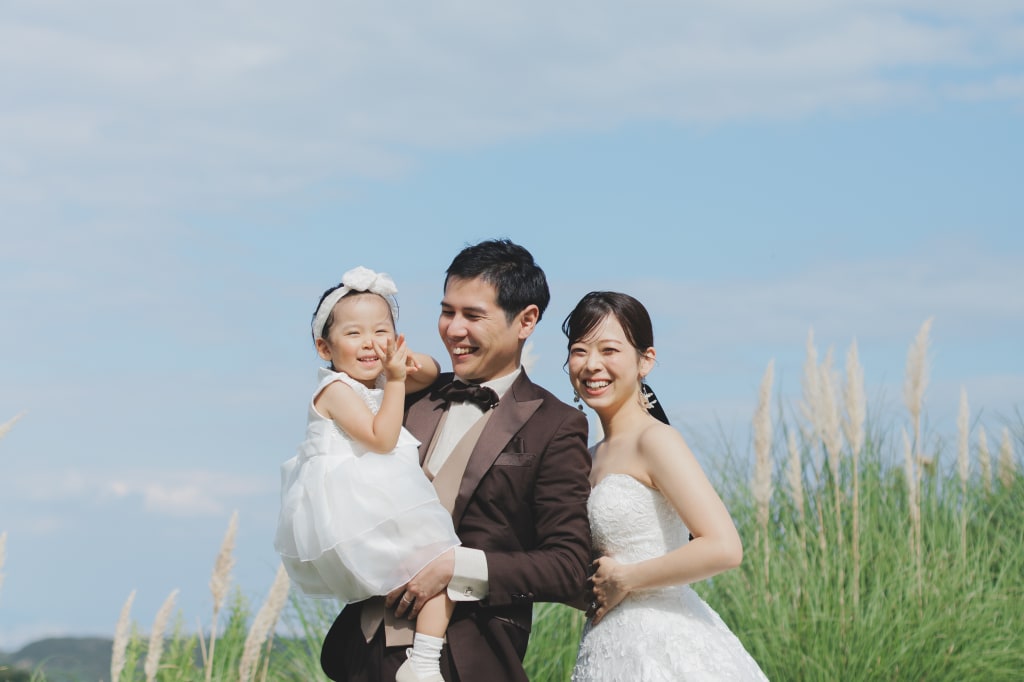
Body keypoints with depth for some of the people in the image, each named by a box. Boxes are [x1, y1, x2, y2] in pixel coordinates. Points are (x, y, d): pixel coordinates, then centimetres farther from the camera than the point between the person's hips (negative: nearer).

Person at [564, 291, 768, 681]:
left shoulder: (655, 440, -11)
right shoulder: (594, 458, 13)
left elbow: (723, 548, -22)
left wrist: (622, 579, -13)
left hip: (660, 649, -8)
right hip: (612, 649, 8)